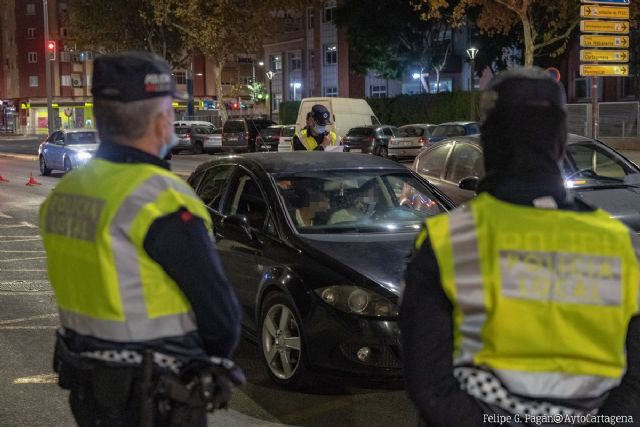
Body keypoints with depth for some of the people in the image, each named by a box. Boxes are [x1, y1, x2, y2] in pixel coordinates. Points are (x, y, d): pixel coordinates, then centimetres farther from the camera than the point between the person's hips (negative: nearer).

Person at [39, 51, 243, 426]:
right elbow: (220, 310, -16)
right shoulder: (161, 200, -21)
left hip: (85, 390, 7)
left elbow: (90, 293, 9)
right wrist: (213, 365, 2)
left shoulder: (65, 192, 3)